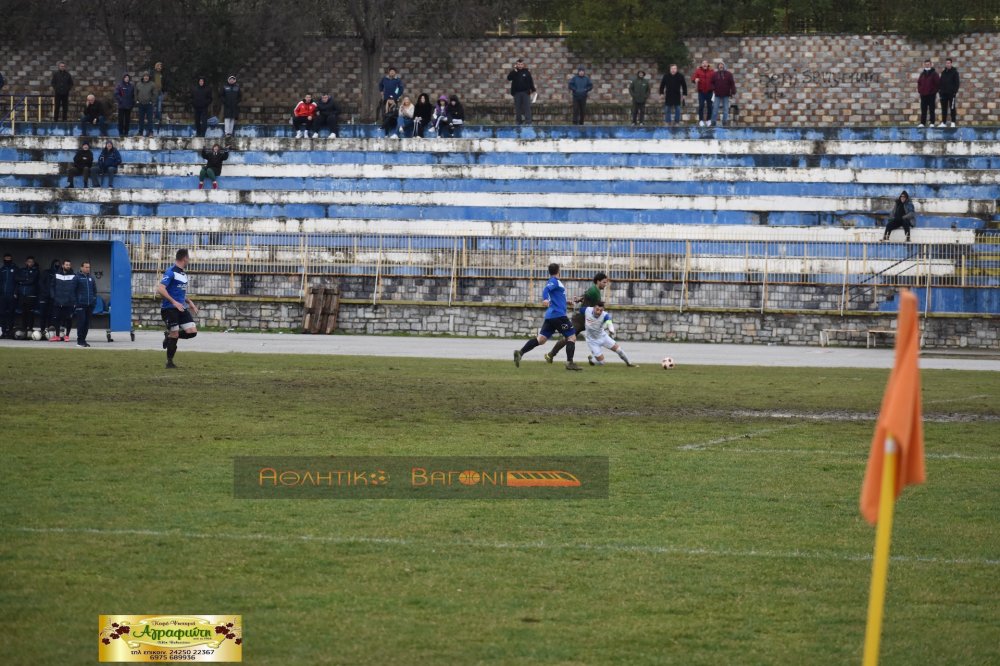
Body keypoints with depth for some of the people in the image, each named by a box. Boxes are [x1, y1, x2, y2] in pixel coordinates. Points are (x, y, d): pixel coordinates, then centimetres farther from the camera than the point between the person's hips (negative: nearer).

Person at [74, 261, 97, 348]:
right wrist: (76, 301, -8)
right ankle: (80, 341, -3)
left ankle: (83, 339, 14)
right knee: (81, 322, -8)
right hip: (81, 304, -5)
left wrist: (94, 300, 8)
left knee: (87, 323, 7)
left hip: (90, 304, 5)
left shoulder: (91, 278, 13)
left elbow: (95, 290, 19)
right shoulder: (77, 277, -2)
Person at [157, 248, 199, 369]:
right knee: (174, 334, -6)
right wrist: (174, 302, -26)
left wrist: (190, 302, 18)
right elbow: (160, 289, -21)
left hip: (181, 308, 8)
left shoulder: (183, 273, 16)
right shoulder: (171, 272, -11)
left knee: (192, 331, -4)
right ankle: (169, 362, 9)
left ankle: (169, 335, 18)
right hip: (169, 308, -8)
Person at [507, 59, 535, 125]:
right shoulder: (514, 73, 6)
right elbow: (509, 78, -10)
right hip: (517, 93, 1)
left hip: (525, 92, -1)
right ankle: (519, 122, 11)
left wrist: (533, 90, 2)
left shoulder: (527, 72, 6)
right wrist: (515, 71, -16)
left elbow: (531, 82, 7)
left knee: (527, 107, -7)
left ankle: (528, 121, -9)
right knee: (517, 108, 4)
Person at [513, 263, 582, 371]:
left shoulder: (554, 281, 20)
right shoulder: (554, 281, -6)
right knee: (572, 337, -1)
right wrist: (545, 299, -45)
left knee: (541, 339, 2)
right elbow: (546, 289, -25)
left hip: (550, 316, 9)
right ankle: (569, 363, -8)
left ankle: (520, 352, -10)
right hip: (558, 315, -9)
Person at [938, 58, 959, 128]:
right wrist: (939, 90, 8)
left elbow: (957, 82, -6)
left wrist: (956, 91, -13)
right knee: (944, 108, 5)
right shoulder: (943, 72, 13)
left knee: (952, 108, -2)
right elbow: (940, 82, 16)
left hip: (951, 93, -5)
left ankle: (953, 122, 1)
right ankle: (943, 122, 9)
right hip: (943, 93, 5)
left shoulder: (954, 72, -2)